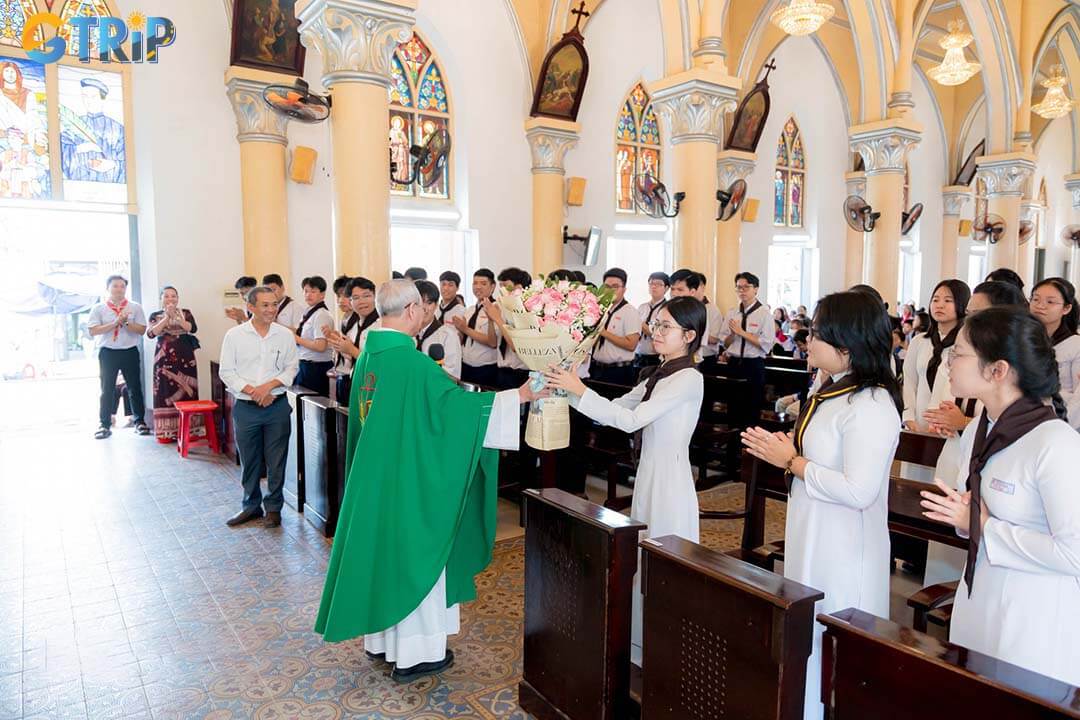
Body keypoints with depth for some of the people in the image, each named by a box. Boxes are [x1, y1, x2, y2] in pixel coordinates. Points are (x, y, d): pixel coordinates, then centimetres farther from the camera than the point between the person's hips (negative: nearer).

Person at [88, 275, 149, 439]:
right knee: (107, 390, 4)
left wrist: (125, 322, -17)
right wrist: (115, 322, -16)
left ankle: (140, 421, 14)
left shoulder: (135, 307, 2)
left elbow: (142, 330, -4)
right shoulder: (98, 308, 1)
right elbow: (93, 331, -9)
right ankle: (104, 424, 11)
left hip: (130, 352, 0)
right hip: (108, 353, 0)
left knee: (135, 388, 5)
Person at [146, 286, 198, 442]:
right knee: (165, 392, -2)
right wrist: (167, 317, -13)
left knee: (186, 391, -2)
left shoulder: (186, 313, 7)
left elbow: (193, 329, -10)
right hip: (164, 359, 0)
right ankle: (166, 432, 1)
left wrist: (177, 316, -18)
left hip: (185, 358, 0)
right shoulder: (155, 315, 8)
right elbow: (150, 334, -9)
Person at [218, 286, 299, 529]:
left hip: (277, 406, 0)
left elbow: (291, 367, 2)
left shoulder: (285, 335, -1)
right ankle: (251, 506, 28)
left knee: (276, 460, 5)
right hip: (245, 407, 0)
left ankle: (273, 507, 21)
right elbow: (227, 372, -2)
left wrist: (269, 385, -13)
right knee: (248, 460, 12)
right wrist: (252, 392, -13)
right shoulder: (234, 335, -3)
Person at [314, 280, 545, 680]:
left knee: (382, 549, 19)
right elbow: (458, 401, -20)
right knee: (412, 555, 5)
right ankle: (414, 652, 18)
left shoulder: (368, 356, 3)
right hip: (407, 479, -8)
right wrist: (518, 396, -12)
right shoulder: (413, 362, -23)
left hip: (373, 477, 8)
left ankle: (381, 639, 33)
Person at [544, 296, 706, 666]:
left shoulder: (689, 378, -16)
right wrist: (571, 390, -3)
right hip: (648, 473, 9)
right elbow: (616, 410, 9)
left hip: (670, 479, -8)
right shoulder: (655, 375, 10)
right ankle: (643, 645, 34)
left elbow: (631, 420, -23)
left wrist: (580, 390, -24)